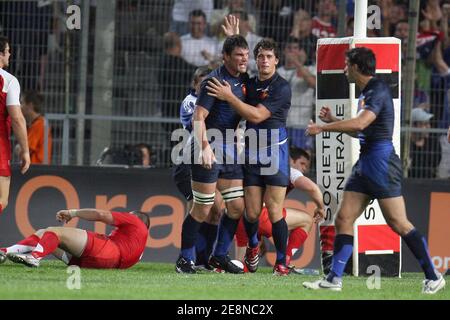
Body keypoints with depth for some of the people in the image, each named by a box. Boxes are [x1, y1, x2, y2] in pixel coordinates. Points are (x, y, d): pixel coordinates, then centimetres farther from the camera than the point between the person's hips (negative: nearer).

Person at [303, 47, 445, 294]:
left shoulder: (378, 90, -13)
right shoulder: (366, 92, 17)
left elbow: (360, 124, -26)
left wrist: (322, 128, -19)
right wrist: (332, 120, 21)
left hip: (381, 160, -10)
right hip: (365, 162, 10)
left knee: (398, 223, -9)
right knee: (343, 219, 3)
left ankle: (433, 277, -2)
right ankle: (334, 279, 4)